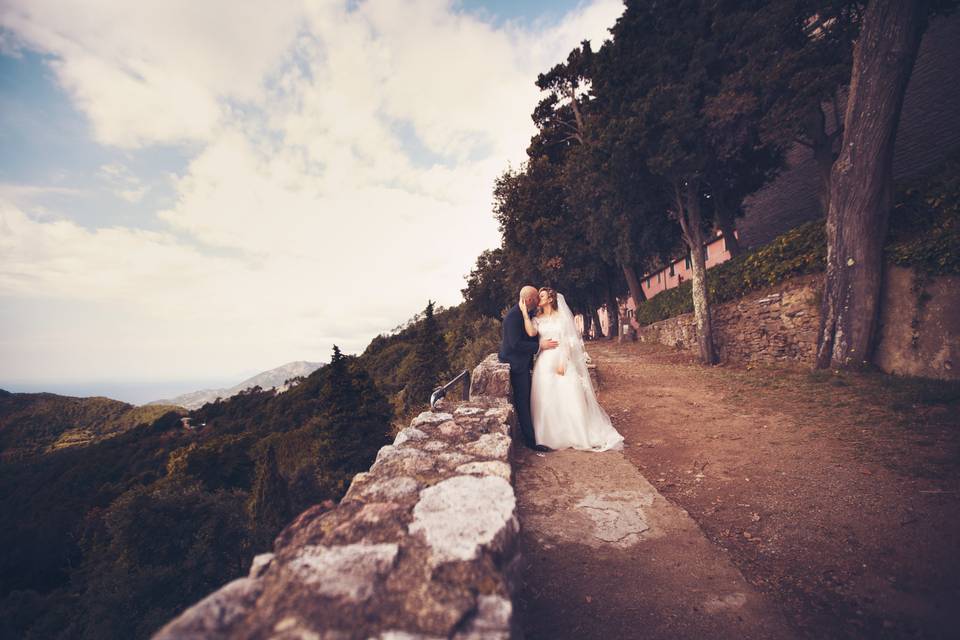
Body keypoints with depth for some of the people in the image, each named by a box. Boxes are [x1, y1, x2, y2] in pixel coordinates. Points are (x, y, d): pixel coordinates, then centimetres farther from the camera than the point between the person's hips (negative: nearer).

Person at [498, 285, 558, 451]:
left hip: (523, 362, 10)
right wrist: (540, 345, -21)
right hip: (516, 364, -10)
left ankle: (527, 433, 33)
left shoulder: (526, 314, 8)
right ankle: (530, 440, 4)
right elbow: (516, 344, -27)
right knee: (522, 401, -3)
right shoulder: (513, 316, -23)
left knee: (525, 399, 18)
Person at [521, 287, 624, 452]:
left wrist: (562, 362, -12)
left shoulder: (561, 316, 2)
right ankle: (551, 436, 16)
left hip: (563, 360, -2)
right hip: (545, 362, 3)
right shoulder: (537, 319, 8)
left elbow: (567, 341, -3)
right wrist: (525, 313, -14)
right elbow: (531, 333, -12)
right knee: (547, 399, 4)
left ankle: (578, 435, 16)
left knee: (568, 397, 0)